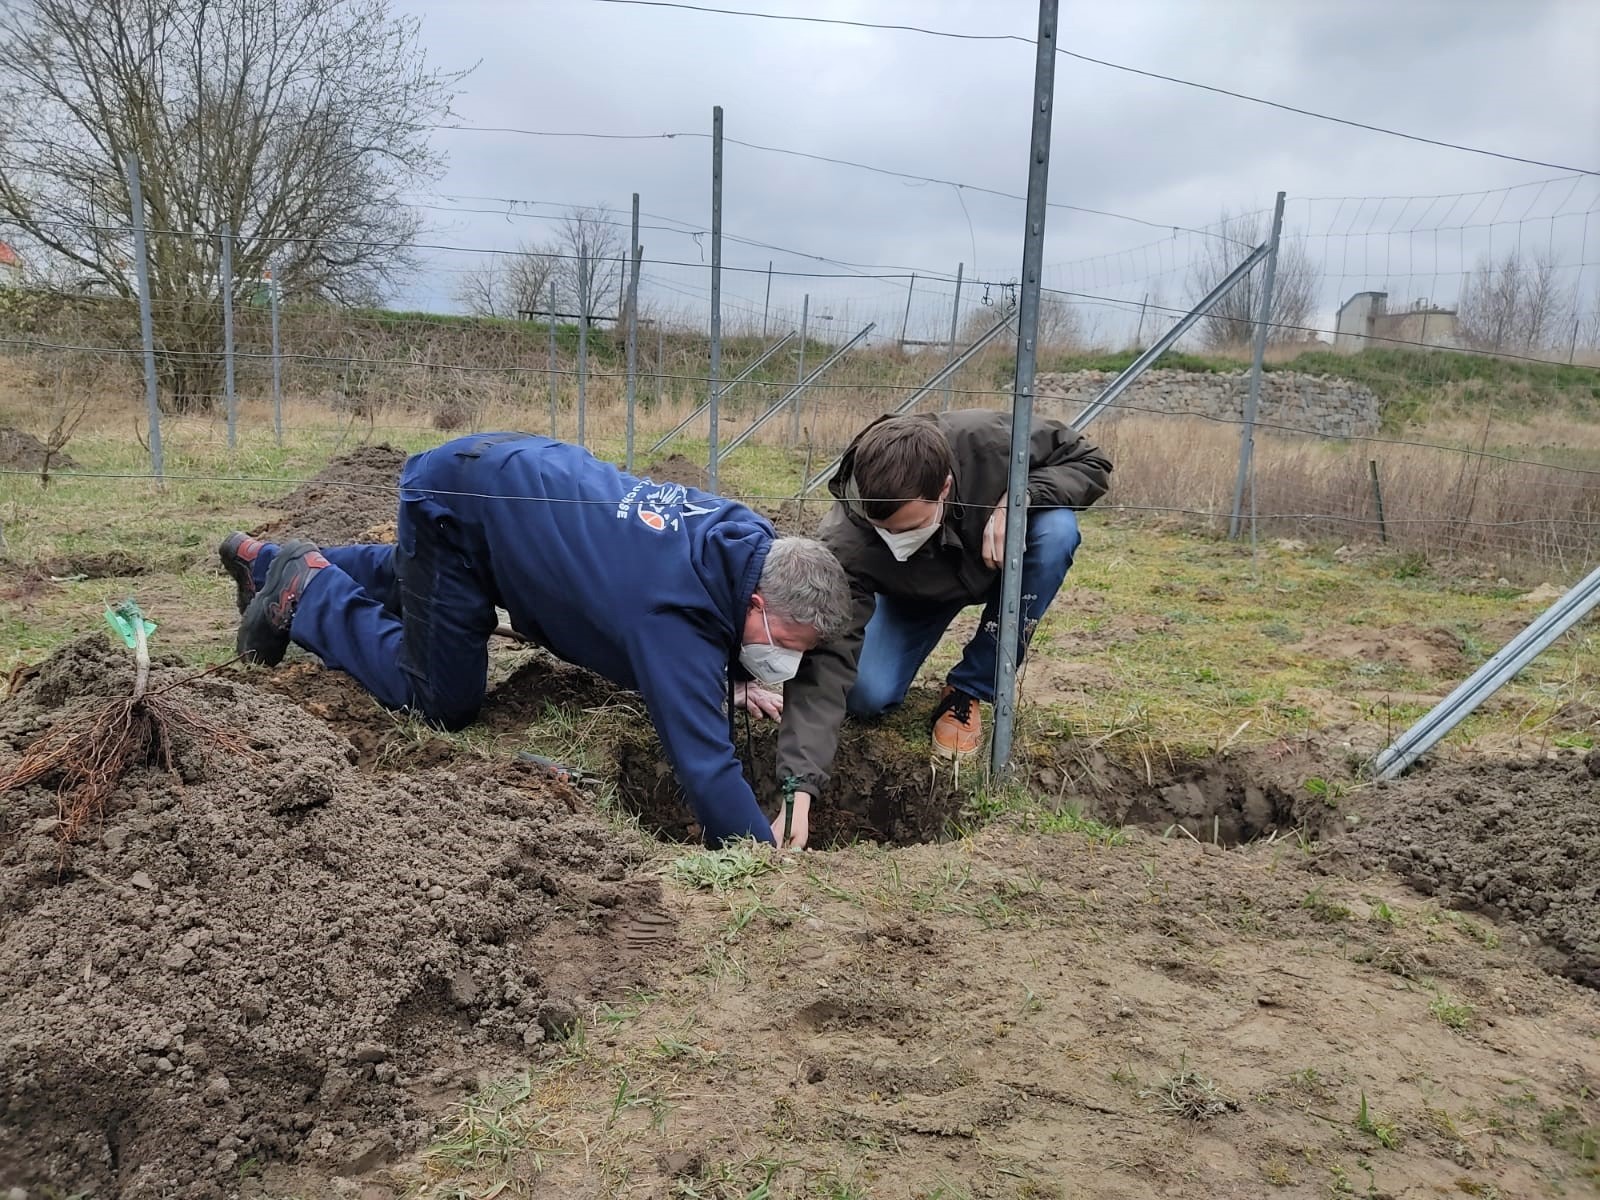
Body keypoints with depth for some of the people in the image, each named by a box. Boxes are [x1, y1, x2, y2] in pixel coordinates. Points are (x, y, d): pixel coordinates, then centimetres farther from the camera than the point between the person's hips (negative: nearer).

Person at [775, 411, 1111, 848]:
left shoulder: (989, 439, -38)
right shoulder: (845, 542, -40)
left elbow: (1089, 462, -20)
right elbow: (825, 662, -43)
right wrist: (799, 788, -52)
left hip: (1000, 561, 2)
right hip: (916, 595, -1)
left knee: (1056, 529, -32)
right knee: (865, 696, -23)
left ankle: (967, 692, -14)